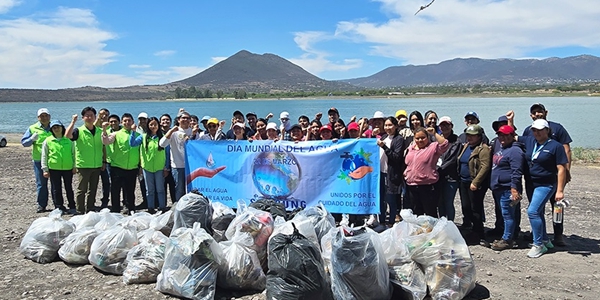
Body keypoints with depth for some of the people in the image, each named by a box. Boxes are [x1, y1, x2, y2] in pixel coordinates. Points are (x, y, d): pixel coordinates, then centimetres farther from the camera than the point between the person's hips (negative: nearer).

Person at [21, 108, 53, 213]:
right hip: (39, 160, -1)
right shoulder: (32, 128, 4)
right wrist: (32, 139, -15)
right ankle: (41, 205, 14)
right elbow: (24, 142, 3)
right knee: (41, 183, 4)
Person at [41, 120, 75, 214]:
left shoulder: (68, 140, 4)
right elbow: (44, 156, 3)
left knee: (69, 188, 11)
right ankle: (59, 207, 15)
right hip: (54, 169, -1)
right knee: (56, 189, 5)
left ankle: (72, 207, 20)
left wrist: (74, 166, 5)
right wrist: (45, 169, -2)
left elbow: (73, 153, 10)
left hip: (68, 168, 1)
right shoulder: (48, 141, 1)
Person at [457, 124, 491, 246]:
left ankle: (480, 236, 4)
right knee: (465, 207, 11)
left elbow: (485, 167, -21)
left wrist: (475, 182, -23)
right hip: (463, 182, 7)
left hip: (475, 184, -7)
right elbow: (460, 162, 23)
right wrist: (459, 177, 15)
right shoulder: (466, 146, 14)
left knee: (475, 209, -4)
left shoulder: (483, 149, -13)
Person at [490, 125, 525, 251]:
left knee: (508, 215, -4)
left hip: (507, 189, -10)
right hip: (499, 189, 10)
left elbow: (517, 172, -20)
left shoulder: (514, 151, -13)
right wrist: (493, 186, 24)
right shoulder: (500, 150, 19)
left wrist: (514, 189, -25)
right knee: (506, 215, 16)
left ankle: (507, 240, 2)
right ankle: (507, 237, 24)